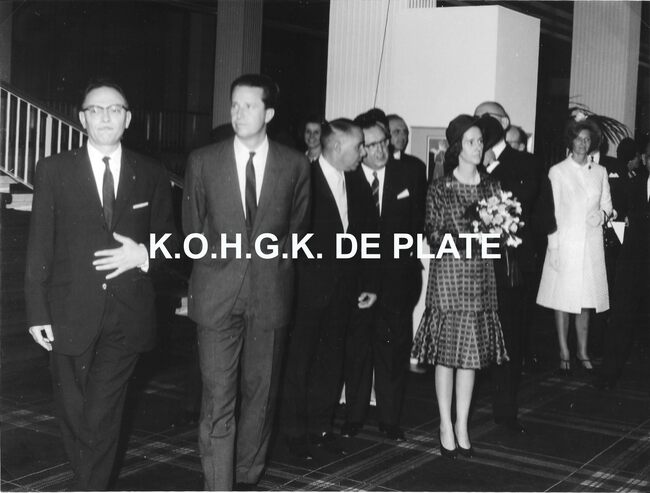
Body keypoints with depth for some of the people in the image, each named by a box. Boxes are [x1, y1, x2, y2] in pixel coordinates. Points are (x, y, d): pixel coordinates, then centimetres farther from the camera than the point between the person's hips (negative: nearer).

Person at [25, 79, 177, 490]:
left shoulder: (151, 175, 6)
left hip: (127, 317, 0)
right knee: (74, 414, 11)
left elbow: (170, 240, 13)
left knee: (102, 417, -6)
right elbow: (39, 246, 1)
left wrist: (142, 254, -9)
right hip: (70, 315, 1)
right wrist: (38, 312, -4)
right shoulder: (54, 170, 3)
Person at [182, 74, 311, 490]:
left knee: (260, 393, 10)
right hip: (217, 294, -1)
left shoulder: (295, 165, 2)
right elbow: (192, 226, 12)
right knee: (218, 398, -5)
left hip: (271, 294, 1)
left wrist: (271, 261, 8)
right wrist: (217, 264, 8)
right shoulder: (203, 161, 3)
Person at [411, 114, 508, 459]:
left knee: (471, 351, 6)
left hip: (481, 275, 3)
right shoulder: (440, 188, -2)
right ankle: (446, 426, 12)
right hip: (449, 273, -3)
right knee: (446, 351, 0)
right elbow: (432, 234, -5)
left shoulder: (491, 186, 10)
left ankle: (462, 426, 16)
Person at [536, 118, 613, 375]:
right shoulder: (557, 172, -1)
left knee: (586, 300, 7)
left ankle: (583, 352, 18)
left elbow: (607, 204, 18)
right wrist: (553, 246, -8)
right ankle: (564, 353, 10)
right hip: (565, 243, -3)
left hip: (591, 245, 3)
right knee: (563, 300, 0)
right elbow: (552, 211, -3)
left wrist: (602, 214, -6)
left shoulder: (600, 172, 11)